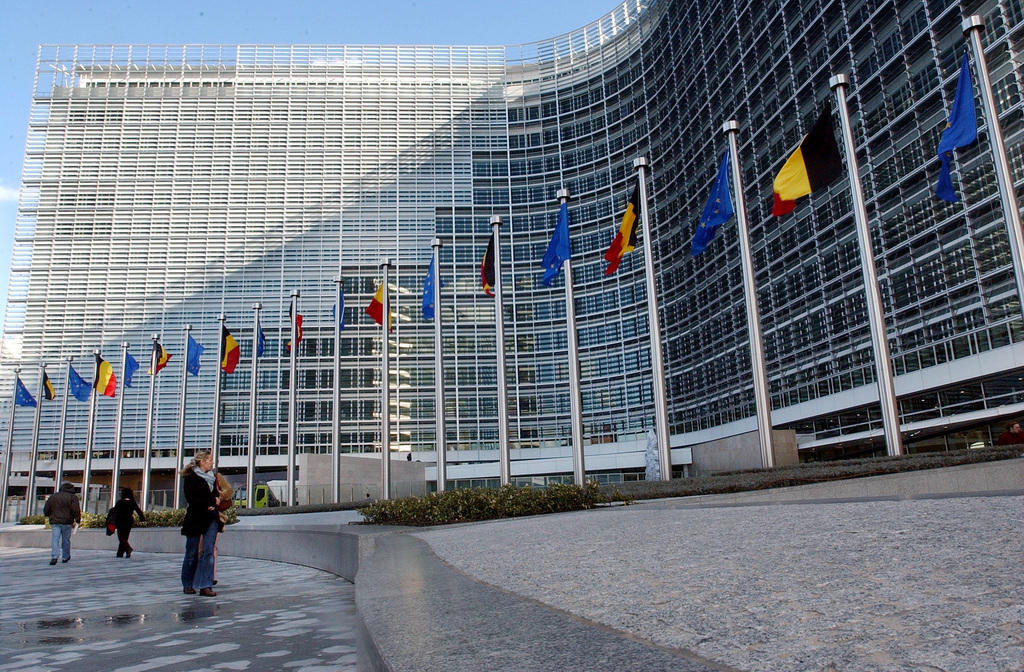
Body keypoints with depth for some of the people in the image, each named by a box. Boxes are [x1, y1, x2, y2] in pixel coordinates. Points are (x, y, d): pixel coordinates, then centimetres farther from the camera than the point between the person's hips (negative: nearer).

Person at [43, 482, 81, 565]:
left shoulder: (52, 496, 12)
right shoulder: (73, 497, -1)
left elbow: (46, 510, 12)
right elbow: (76, 510, -10)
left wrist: (51, 516, 28)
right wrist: (78, 520, 1)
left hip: (54, 522, 2)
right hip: (67, 522, -2)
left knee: (55, 540, -3)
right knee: (66, 540, 9)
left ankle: (54, 557, -19)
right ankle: (65, 557, 19)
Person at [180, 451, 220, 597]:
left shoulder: (212, 477, 14)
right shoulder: (190, 477, -4)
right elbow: (191, 499, -11)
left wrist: (215, 501, 3)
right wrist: (208, 505, -13)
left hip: (211, 518, 5)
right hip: (195, 519, -5)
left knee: (208, 552, -5)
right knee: (192, 553, 5)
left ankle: (205, 586, -7)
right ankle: (188, 584, 20)